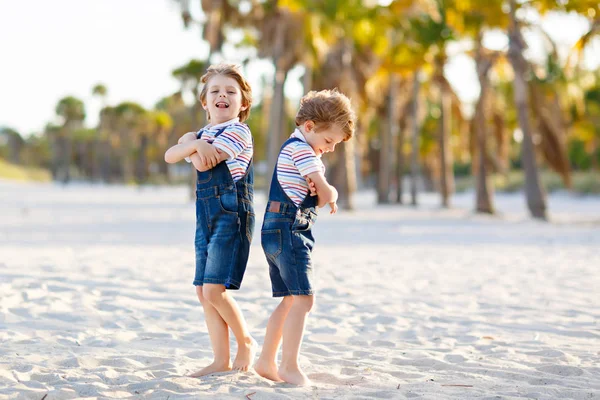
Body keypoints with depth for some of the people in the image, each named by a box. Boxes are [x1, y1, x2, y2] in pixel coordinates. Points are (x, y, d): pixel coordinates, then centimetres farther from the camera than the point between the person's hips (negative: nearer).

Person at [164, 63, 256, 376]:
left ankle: (246, 342, 8)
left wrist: (190, 141, 0)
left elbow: (204, 163, -17)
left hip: (232, 215, -9)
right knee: (203, 291, 6)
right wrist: (193, 144, -14)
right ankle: (221, 361, 12)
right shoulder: (204, 133, 18)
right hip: (206, 217, 9)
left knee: (214, 289, -14)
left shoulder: (238, 131, -7)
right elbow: (170, 156, 3)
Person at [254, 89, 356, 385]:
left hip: (278, 231, 11)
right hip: (288, 230, -11)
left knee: (290, 300, 14)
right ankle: (290, 366, -13)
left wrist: (325, 196, -6)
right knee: (303, 298, -13)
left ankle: (266, 362, 19)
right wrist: (331, 195, 9)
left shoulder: (296, 148, 21)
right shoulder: (300, 148, -12)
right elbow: (326, 194, -13)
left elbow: (317, 194, 17)